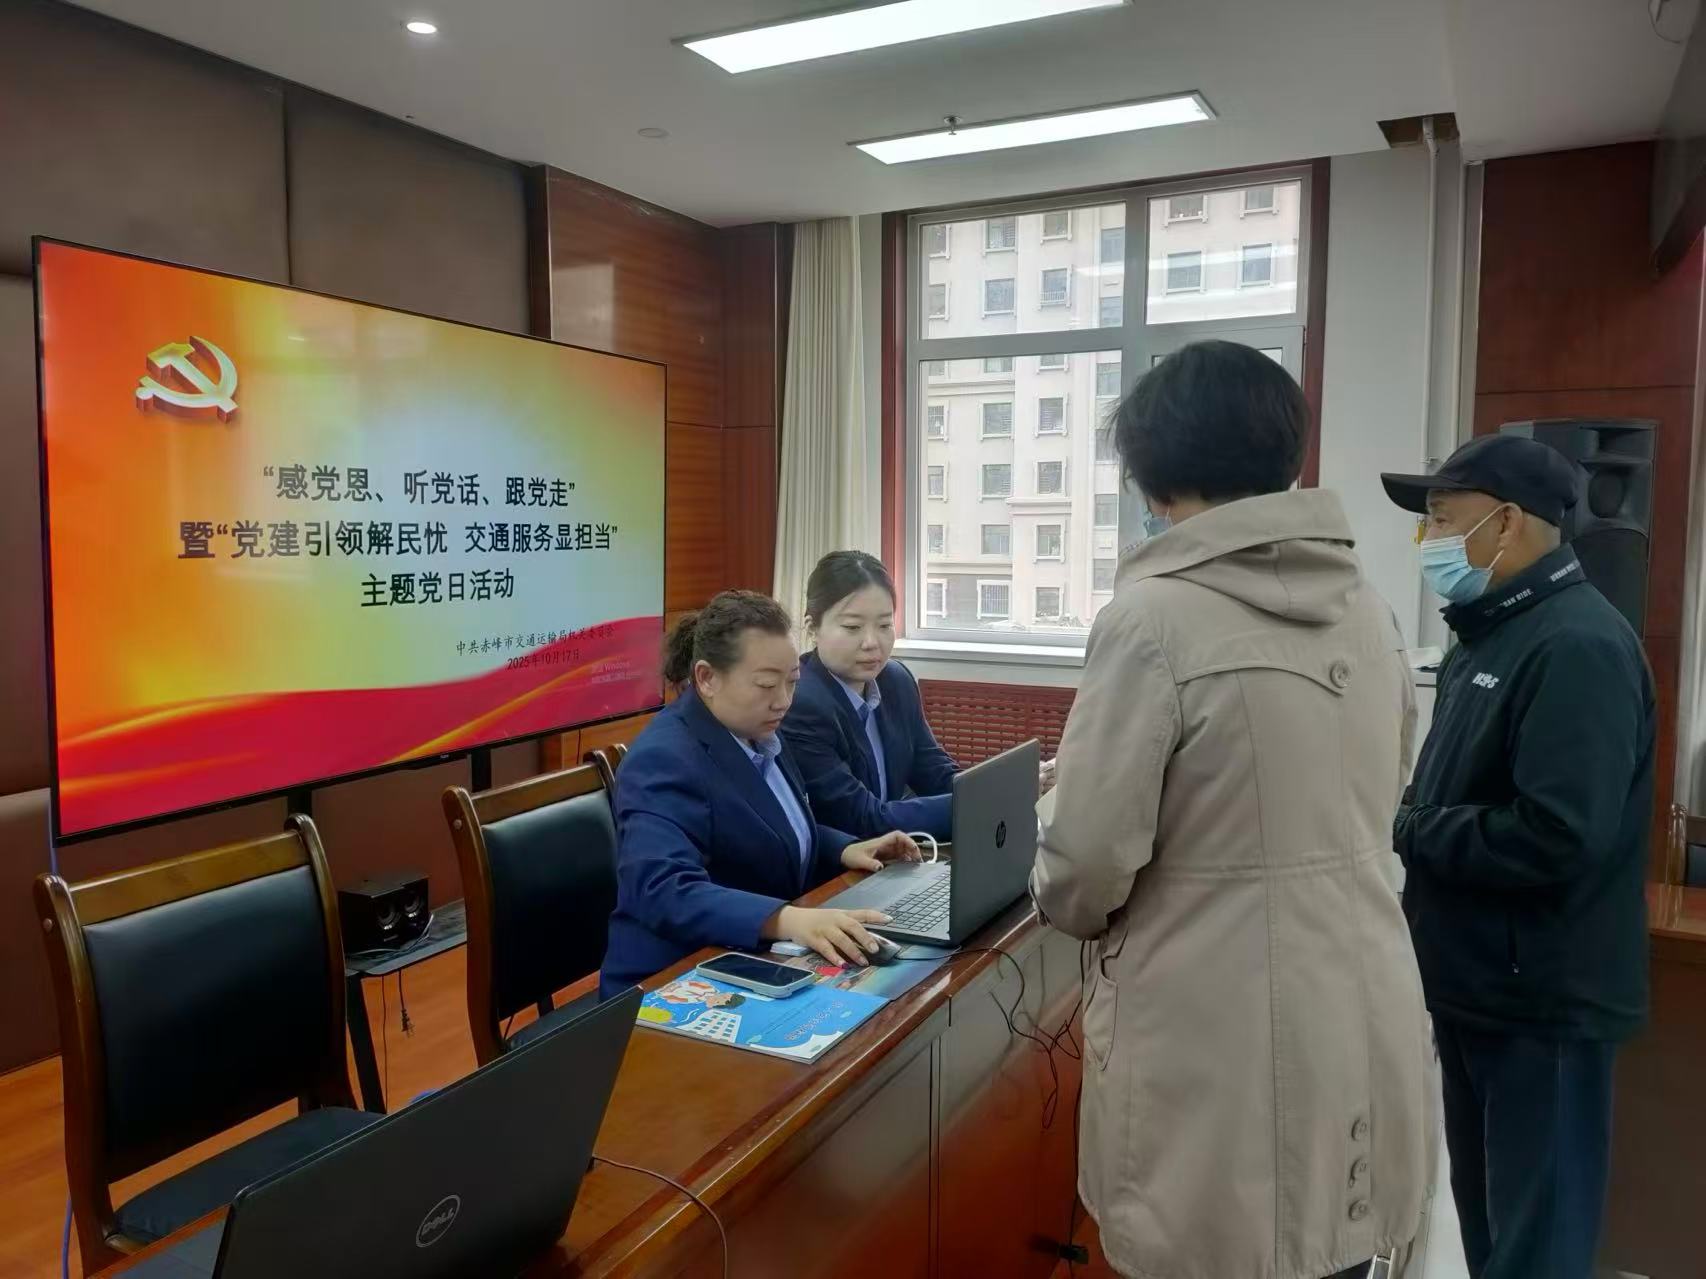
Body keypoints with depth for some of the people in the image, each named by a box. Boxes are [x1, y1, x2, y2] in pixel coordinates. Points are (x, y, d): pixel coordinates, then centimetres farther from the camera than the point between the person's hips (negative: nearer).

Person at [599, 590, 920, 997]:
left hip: (759, 966, 8)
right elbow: (662, 891, -33)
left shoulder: (757, 734, 6)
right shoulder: (664, 760, -21)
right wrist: (787, 920, -44)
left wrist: (845, 850, 1)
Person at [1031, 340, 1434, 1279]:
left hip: (1221, 1061, -6)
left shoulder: (1155, 618, -18)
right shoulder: (1367, 611, 2)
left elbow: (1089, 857, -17)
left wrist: (1076, 912, 4)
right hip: (1365, 1037, 6)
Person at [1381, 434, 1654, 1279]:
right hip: (1478, 986, 9)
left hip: (1542, 1000, -9)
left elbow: (1553, 840, -30)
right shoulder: (1491, 634, 10)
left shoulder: (1578, 647, -21)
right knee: (1483, 1210, 23)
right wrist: (1395, 818, 1)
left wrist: (1403, 833, -19)